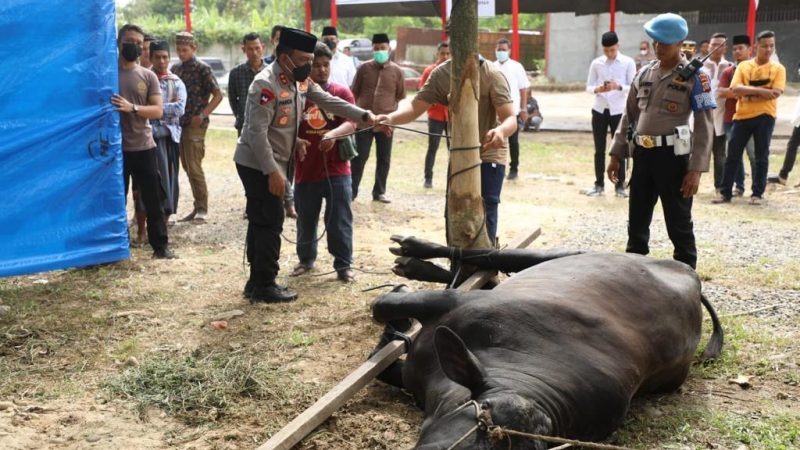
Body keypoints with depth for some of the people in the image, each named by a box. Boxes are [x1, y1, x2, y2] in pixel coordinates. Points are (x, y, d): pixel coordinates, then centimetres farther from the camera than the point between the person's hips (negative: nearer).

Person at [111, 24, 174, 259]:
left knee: (152, 199, 6)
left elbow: (158, 110, -4)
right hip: (114, 148, -1)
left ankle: (160, 245, 14)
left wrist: (132, 108, -19)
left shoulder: (148, 76, 4)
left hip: (143, 147, 1)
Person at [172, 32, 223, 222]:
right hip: (179, 123, 7)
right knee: (187, 167, 10)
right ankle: (198, 206, 18)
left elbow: (218, 95, -8)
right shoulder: (175, 69, 12)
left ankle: (202, 208, 0)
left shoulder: (202, 69, -6)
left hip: (195, 125, -7)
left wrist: (202, 115, -16)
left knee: (194, 167, -8)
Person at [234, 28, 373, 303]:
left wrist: (365, 116, -5)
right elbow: (257, 132, -25)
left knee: (261, 222, 14)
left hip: (271, 164, 9)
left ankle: (257, 282, 24)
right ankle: (264, 286, 4)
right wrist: (273, 172, -27)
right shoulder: (266, 85, -22)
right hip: (258, 165, -9)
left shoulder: (299, 80, 5)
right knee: (270, 222, -5)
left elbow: (328, 102, 5)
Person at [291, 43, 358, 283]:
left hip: (337, 170, -1)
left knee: (340, 221, 2)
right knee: (306, 221, 15)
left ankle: (344, 265, 15)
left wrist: (333, 134, -32)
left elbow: (350, 123, -13)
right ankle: (306, 259, 34)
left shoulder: (342, 92, -1)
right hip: (305, 170, 2)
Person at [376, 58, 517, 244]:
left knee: (484, 215, -11)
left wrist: (501, 131, -52)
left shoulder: (492, 75, -21)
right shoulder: (441, 73, -8)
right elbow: (416, 106, -12)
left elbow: (511, 119, -27)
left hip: (489, 155, -5)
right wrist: (391, 118, -34)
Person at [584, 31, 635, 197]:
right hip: (599, 110, 2)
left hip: (618, 111, -2)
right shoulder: (596, 63, 5)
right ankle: (599, 184, 15)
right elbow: (588, 86, 5)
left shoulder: (628, 62, -1)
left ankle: (620, 185, 10)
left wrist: (619, 87, -25)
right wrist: (597, 89, -17)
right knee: (599, 149, 7)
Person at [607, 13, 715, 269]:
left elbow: (704, 126, -9)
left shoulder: (694, 76, -5)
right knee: (637, 221, 13)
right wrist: (617, 154, 10)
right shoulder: (644, 74, 11)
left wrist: (696, 169, -16)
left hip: (673, 156, -5)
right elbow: (629, 117, 16)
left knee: (678, 224, 3)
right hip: (642, 155, 5)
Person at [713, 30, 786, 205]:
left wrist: (748, 94, -13)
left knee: (761, 157, 3)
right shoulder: (743, 66, 6)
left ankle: (757, 194, 11)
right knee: (733, 155, 3)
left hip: (765, 116, -1)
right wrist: (761, 90, -18)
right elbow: (735, 89, -9)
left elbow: (776, 92, -12)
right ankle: (725, 192, 9)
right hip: (742, 115, 1)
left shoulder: (778, 68, 3)